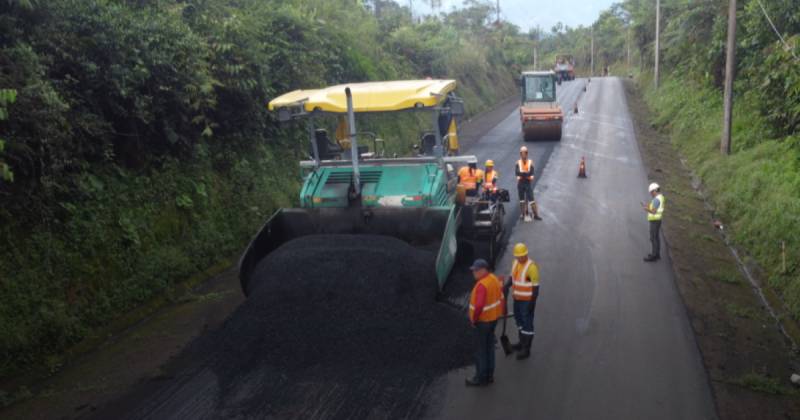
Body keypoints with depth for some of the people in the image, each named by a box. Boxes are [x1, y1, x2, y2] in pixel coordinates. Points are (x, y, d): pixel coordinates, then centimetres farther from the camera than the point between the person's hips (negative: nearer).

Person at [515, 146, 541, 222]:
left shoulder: (530, 162, 0)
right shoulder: (518, 162, 4)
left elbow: (531, 172, -13)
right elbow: (517, 172, -12)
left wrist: (522, 173, -20)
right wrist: (526, 173, -19)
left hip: (528, 182, -2)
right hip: (520, 182, 2)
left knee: (531, 198, -8)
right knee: (521, 199, 9)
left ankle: (535, 214, -6)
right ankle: (522, 214, 19)